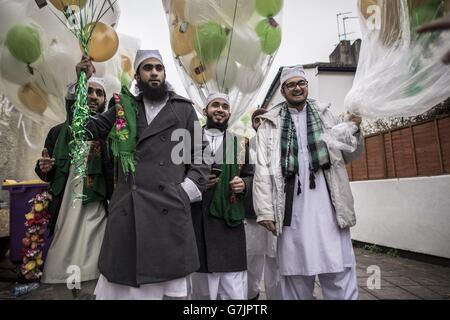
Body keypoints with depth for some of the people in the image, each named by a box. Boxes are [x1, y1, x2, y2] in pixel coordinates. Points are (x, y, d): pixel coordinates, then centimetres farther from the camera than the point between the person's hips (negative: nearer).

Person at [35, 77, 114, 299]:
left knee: (90, 276, -2)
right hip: (63, 212, 3)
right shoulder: (58, 132, 9)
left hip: (95, 213, -2)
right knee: (59, 273, 8)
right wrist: (44, 169, -6)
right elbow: (46, 174, 15)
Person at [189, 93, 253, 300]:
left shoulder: (240, 143, 14)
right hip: (197, 222, -1)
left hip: (230, 222, 2)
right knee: (202, 289, 10)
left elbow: (250, 176, 16)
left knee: (235, 292, 3)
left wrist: (243, 185, -4)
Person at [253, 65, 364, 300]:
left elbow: (348, 156, 17)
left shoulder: (325, 115, 16)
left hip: (328, 208, 2)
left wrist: (353, 131, -3)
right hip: (292, 211, -1)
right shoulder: (271, 122, 9)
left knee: (339, 278, 3)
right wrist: (265, 210, -7)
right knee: (296, 278, 9)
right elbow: (263, 168, 2)